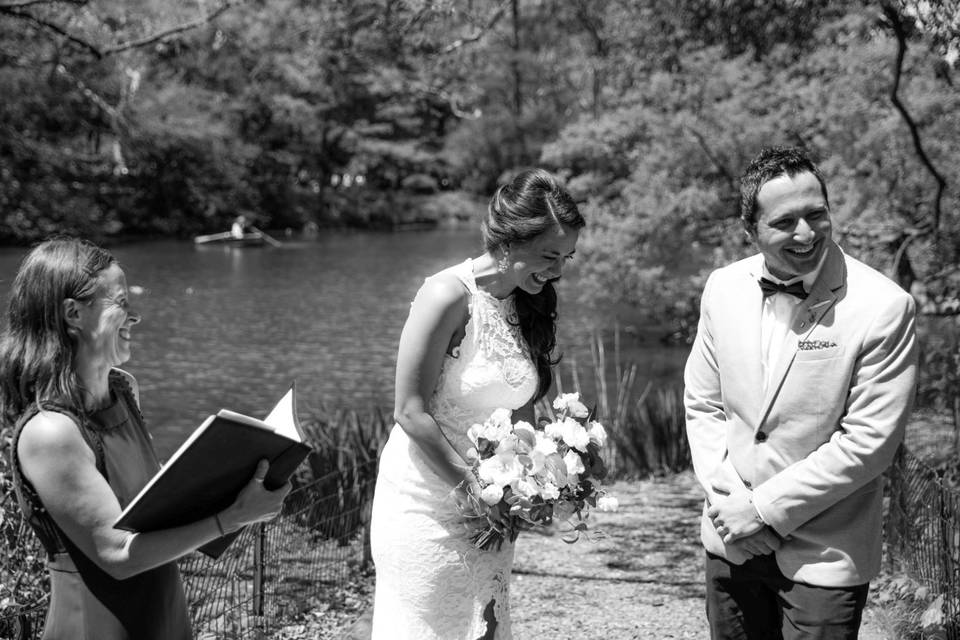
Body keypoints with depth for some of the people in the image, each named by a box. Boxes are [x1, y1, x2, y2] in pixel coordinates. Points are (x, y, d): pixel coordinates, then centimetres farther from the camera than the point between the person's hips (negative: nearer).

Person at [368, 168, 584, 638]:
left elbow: (520, 406, 9)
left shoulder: (530, 303, 3)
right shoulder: (448, 296, -19)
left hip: (490, 502, 6)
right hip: (427, 505, -6)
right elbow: (411, 413, -18)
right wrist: (473, 487, -18)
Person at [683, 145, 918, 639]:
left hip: (823, 556, -4)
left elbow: (868, 441, -16)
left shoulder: (883, 307, -16)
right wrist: (727, 498, -8)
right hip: (731, 542, 4)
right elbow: (701, 405, 5)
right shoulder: (723, 288, -2)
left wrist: (766, 507, -14)